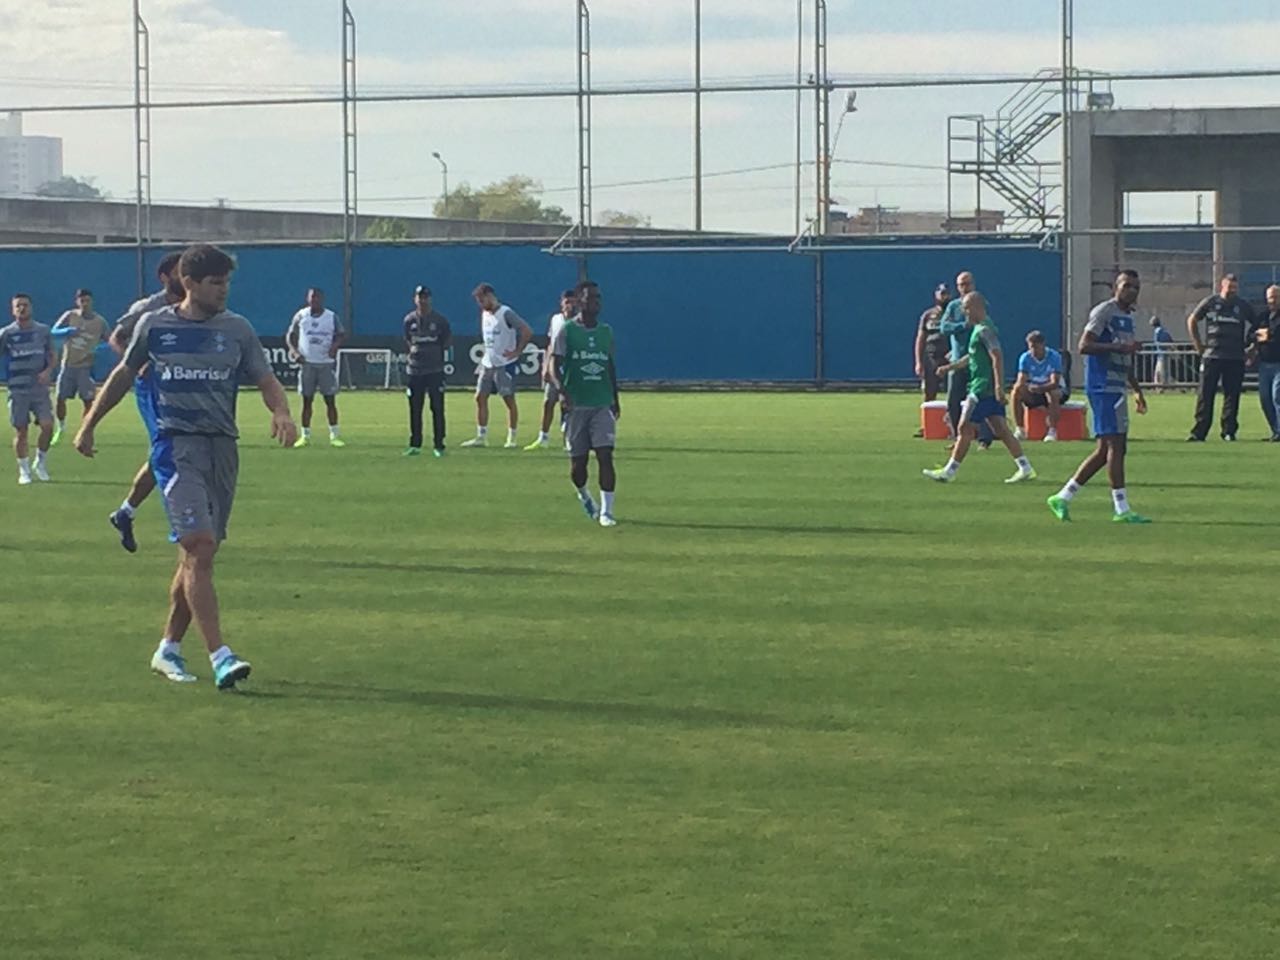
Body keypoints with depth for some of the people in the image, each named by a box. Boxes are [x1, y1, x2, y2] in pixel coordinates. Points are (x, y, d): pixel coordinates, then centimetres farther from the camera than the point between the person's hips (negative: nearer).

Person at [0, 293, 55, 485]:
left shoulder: (43, 331, 6)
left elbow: (52, 356, 14)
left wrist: (47, 371, -5)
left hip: (40, 388, 1)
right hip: (18, 390, -1)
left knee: (47, 426, -10)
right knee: (21, 431, 0)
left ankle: (41, 463, 13)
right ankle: (24, 471, 12)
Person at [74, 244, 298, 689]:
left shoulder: (237, 329, 8)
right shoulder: (154, 326, 4)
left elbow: (266, 380, 6)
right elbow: (124, 374, 17)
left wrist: (282, 413, -16)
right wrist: (89, 425, 20)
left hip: (222, 449, 4)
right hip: (176, 446, -4)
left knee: (197, 555, 8)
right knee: (199, 546, -17)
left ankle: (169, 649, 24)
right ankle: (220, 656, -23)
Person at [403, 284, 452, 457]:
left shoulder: (439, 320, -1)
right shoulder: (409, 320, 7)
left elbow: (448, 340, 7)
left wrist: (437, 350, -2)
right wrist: (411, 348, 3)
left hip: (435, 370, -3)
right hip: (414, 369, 3)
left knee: (437, 408, -4)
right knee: (414, 409, 5)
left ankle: (438, 445, 1)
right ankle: (415, 445, 11)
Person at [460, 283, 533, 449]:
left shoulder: (506, 313, -14)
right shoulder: (484, 314, 10)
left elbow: (527, 332, -19)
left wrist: (517, 352, -16)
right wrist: (488, 352, 14)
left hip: (505, 364, -8)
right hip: (487, 363, 8)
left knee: (509, 400, -1)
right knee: (480, 397, 4)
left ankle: (511, 438, 5)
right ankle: (481, 437, 9)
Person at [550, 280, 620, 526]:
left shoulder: (606, 331, 9)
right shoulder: (567, 331, -3)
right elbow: (554, 366, -9)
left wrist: (615, 399, 20)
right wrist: (561, 390, -27)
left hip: (603, 405, 2)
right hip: (576, 405, -2)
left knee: (605, 455, -12)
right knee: (578, 461, 3)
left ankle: (606, 511, -10)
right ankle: (583, 495, 35)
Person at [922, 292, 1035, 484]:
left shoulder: (984, 330, -13)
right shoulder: (978, 329, 19)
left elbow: (997, 357, -21)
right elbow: (972, 357, 30)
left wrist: (999, 386, -26)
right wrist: (950, 367, 27)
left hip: (983, 388, -10)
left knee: (965, 429, -4)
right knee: (1001, 430, 6)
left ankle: (949, 471, 2)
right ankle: (1025, 468, 3)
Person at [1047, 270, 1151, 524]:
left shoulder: (1128, 318, 21)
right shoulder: (1104, 311, -8)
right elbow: (1084, 346, -18)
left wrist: (1137, 391, 25)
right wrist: (1119, 347, -25)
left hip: (1118, 388, 10)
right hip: (1103, 386, -10)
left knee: (1105, 450, 8)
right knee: (1115, 444, -12)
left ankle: (1063, 497, 15)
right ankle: (1122, 509, -12)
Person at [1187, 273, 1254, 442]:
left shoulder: (1243, 306, 5)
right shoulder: (1210, 302, 3)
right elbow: (1192, 321, 14)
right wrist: (1199, 345, 9)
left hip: (1235, 358, 1)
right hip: (1212, 356, -1)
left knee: (1232, 395, 1)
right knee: (1205, 394, -2)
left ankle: (1229, 431, 7)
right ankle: (1199, 432, 0)